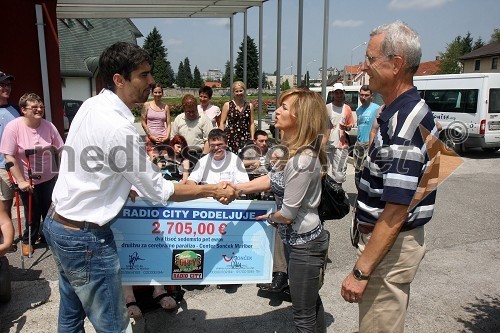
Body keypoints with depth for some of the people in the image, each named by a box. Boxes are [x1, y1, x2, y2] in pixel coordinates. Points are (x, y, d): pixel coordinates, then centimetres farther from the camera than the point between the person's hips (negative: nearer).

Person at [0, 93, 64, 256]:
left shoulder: (48, 126, -7)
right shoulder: (13, 127, -16)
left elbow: (60, 150, 1)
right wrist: (21, 181, -18)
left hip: (49, 178, 3)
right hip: (27, 181, -2)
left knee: (50, 211, 14)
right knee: (32, 214, 12)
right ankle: (28, 240, 38)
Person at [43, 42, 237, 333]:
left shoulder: (91, 105, 2)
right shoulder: (119, 129, -26)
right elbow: (159, 191, -19)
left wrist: (123, 184, 14)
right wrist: (213, 191, -11)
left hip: (58, 222, 9)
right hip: (85, 237, -9)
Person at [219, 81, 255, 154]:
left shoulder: (250, 106, 11)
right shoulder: (227, 105, 5)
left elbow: (252, 123, 11)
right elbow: (222, 123, 4)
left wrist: (252, 139, 4)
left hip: (245, 137, 2)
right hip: (231, 137, -2)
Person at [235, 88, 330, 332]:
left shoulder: (301, 161, -30)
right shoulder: (298, 152, 2)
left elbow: (287, 214, -24)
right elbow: (274, 179, 10)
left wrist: (270, 218, -2)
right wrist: (237, 188, 0)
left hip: (304, 244, -10)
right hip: (299, 239, 10)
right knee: (310, 302, 27)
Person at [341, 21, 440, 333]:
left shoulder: (404, 124, -25)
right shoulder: (406, 111, 7)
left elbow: (396, 213, -26)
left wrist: (360, 271, -23)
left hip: (391, 245, -10)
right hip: (388, 238, 10)